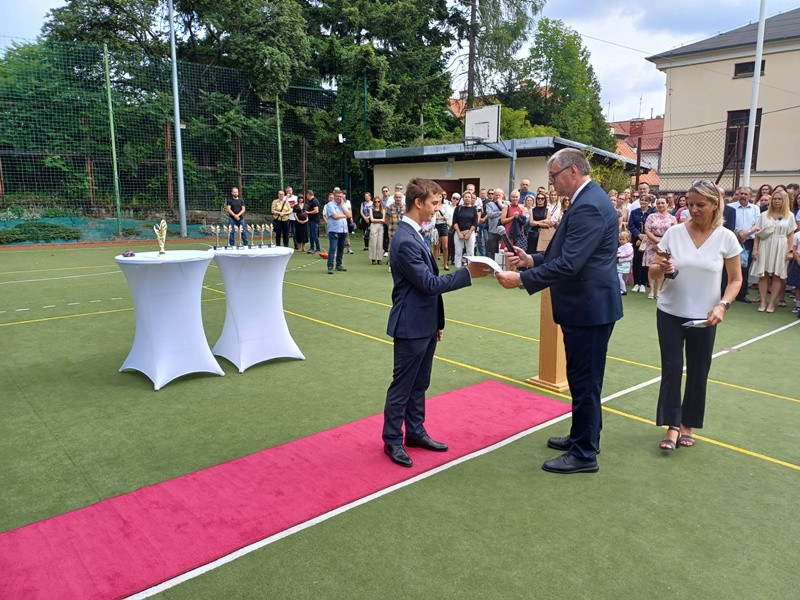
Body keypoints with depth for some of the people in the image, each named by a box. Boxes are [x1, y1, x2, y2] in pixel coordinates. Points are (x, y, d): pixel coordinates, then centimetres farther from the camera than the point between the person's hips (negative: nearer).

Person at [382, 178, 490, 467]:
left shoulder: (414, 234, 10)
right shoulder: (405, 240, -21)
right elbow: (429, 283, -22)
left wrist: (437, 321, 19)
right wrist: (468, 273, -17)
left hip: (425, 324, 9)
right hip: (411, 326, -9)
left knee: (419, 384, 18)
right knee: (402, 386, 4)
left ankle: (415, 432, 31)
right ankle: (392, 440, 17)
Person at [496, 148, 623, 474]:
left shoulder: (589, 206, -21)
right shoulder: (587, 200, 13)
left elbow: (568, 264, -27)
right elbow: (565, 255, 17)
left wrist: (521, 279, -22)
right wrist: (530, 259, 5)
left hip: (589, 308, -11)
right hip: (586, 305, 11)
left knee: (584, 380, 0)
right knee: (584, 378, 20)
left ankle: (584, 454, 14)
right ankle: (583, 436, 36)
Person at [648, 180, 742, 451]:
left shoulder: (726, 238, -6)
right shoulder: (674, 232, -5)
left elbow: (735, 279, 1)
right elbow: (653, 272, 0)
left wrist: (722, 305, -15)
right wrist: (661, 268, -23)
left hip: (703, 317, 0)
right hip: (670, 313, 0)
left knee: (698, 372, 9)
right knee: (671, 368, -2)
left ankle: (688, 425, 26)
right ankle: (673, 426, 9)